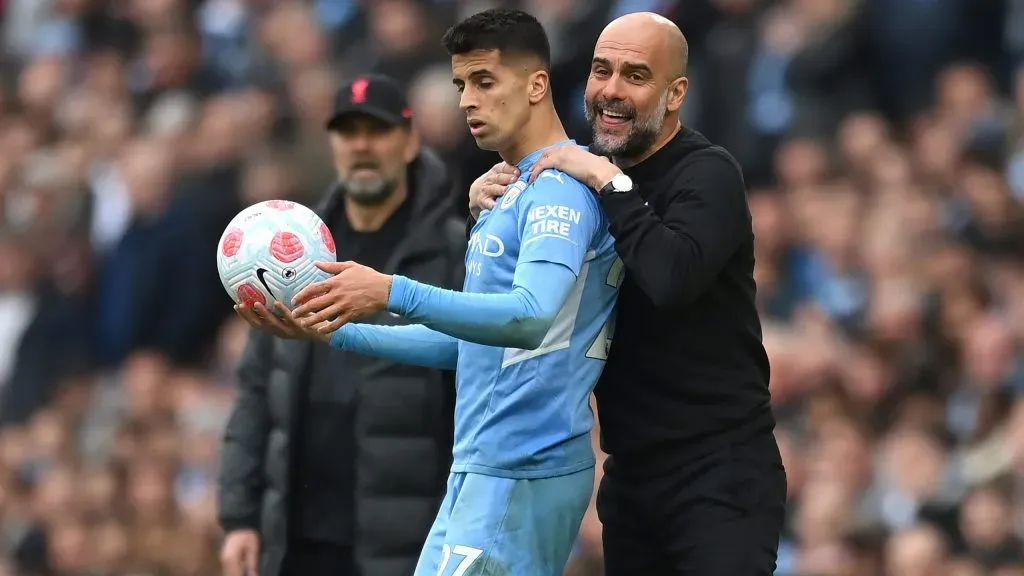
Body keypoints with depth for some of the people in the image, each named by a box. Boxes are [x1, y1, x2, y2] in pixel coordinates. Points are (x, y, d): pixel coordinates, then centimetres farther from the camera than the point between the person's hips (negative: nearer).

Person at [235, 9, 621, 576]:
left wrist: (394, 293, -37)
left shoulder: (562, 188, -12)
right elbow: (465, 341, 25)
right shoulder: (512, 195, 21)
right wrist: (335, 333, 16)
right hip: (480, 467, 10)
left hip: (520, 472, -10)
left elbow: (531, 318, -29)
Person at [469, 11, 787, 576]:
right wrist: (489, 206, -4)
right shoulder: (598, 171, 9)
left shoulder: (708, 174, -12)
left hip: (719, 472, -7)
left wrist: (609, 184, -23)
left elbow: (672, 279, -31)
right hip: (631, 472, 7)